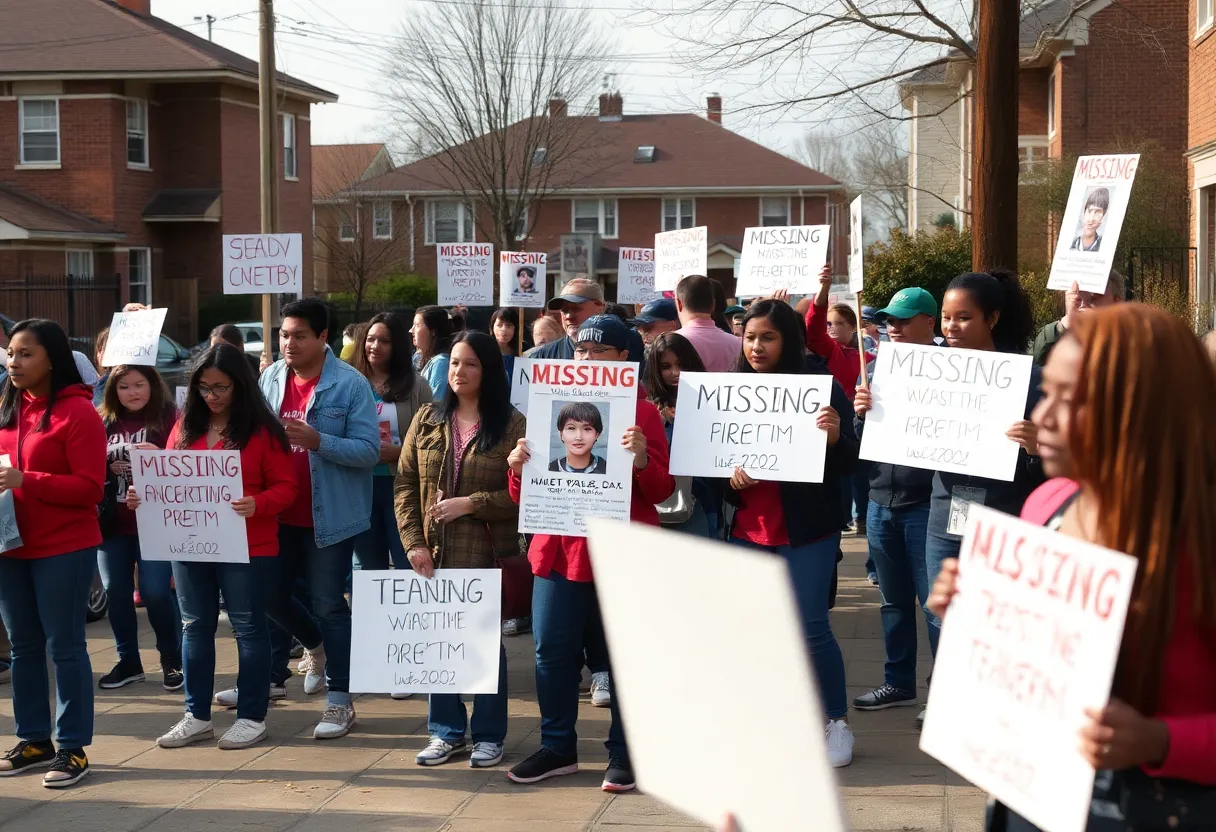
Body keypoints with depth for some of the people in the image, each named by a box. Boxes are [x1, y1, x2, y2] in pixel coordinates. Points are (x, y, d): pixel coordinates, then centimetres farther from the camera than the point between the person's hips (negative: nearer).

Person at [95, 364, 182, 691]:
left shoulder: (169, 418, -2)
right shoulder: (103, 422, 8)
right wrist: (107, 467, -9)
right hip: (112, 522, 4)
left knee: (155, 592, -6)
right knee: (115, 592, 7)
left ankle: (172, 661, 12)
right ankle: (128, 661, 22)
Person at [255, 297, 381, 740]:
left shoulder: (350, 385, -13)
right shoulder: (271, 379, 3)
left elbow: (368, 450, -17)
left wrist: (317, 441, -29)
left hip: (328, 515, -6)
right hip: (279, 512, 6)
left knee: (329, 604, 0)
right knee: (271, 595, 15)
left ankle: (340, 700, 9)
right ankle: (318, 647, 43)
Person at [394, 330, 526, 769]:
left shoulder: (511, 424, -5)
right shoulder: (427, 420, 7)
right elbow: (405, 484, 5)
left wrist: (469, 504, -18)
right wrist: (414, 542, -4)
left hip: (488, 554, -3)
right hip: (436, 554, 3)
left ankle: (488, 736, 18)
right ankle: (446, 732, 21)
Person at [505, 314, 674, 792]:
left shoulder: (642, 413, -1)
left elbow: (662, 490, -6)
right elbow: (525, 496, 12)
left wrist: (642, 460, -24)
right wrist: (518, 469, -9)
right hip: (558, 550, 4)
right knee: (553, 652, 7)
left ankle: (624, 752, 13)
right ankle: (557, 747, 20)